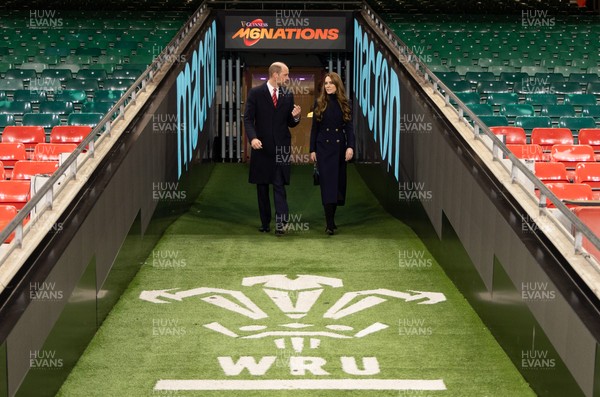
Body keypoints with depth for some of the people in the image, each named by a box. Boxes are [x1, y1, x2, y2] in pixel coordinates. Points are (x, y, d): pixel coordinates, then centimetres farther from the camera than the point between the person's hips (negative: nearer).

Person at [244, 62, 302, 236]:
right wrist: (252, 137, -22)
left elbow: (290, 123, 11)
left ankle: (281, 222, -12)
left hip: (281, 147, 1)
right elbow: (248, 118, -6)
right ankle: (265, 222, 17)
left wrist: (295, 117, -12)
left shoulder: (288, 95, 7)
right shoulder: (255, 93, -2)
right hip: (261, 147, -1)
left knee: (279, 185, -8)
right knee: (262, 186, 7)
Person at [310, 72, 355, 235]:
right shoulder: (319, 103, 1)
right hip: (323, 148, -2)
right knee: (327, 183, -8)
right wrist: (312, 150, -1)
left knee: (338, 182, 5)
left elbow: (349, 127, -1)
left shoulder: (344, 104, 4)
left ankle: (331, 218, 17)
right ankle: (330, 224, -10)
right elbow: (314, 128, 3)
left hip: (339, 147, 2)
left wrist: (350, 146, -14)